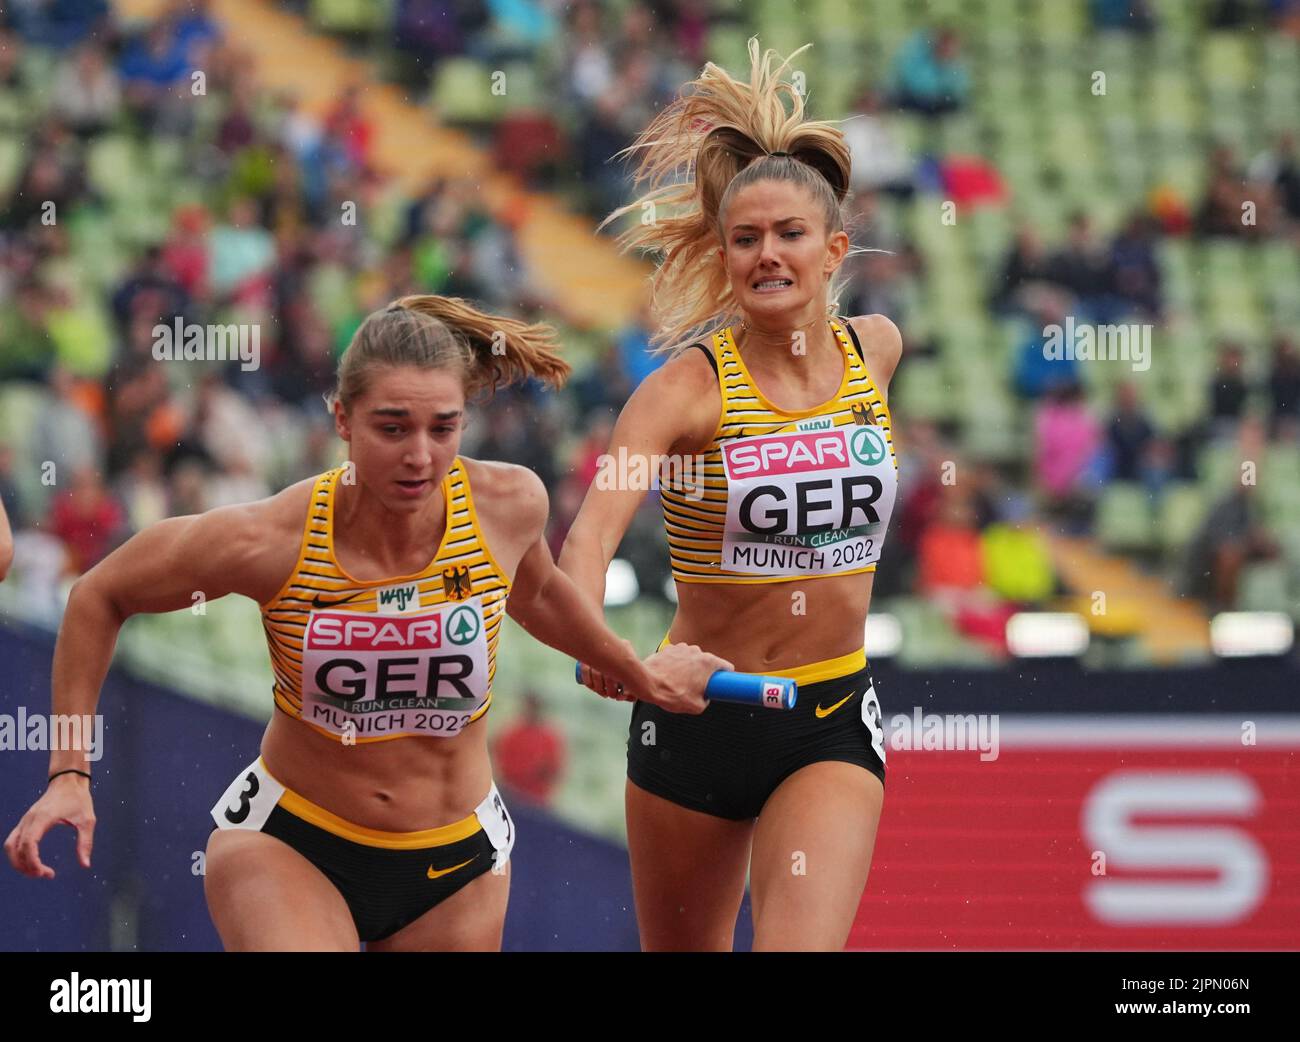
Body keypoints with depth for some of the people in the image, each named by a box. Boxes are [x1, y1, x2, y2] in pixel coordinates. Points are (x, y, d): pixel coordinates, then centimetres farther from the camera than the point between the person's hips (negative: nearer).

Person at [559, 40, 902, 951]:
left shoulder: (874, 351, -2)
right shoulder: (690, 386, -14)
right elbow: (590, 537, -29)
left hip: (833, 716, 1)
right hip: (699, 714, -1)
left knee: (804, 948, -18)